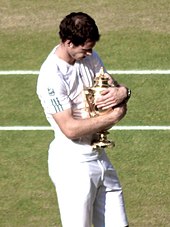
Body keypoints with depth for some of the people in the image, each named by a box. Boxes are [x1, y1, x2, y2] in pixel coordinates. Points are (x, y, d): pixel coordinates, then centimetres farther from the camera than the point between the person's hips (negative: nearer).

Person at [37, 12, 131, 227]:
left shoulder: (89, 57, 4)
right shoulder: (51, 76, -21)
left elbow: (113, 86, 14)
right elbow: (70, 128, -24)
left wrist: (122, 92, -11)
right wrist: (114, 116, -17)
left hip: (99, 157, 8)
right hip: (72, 163, -8)